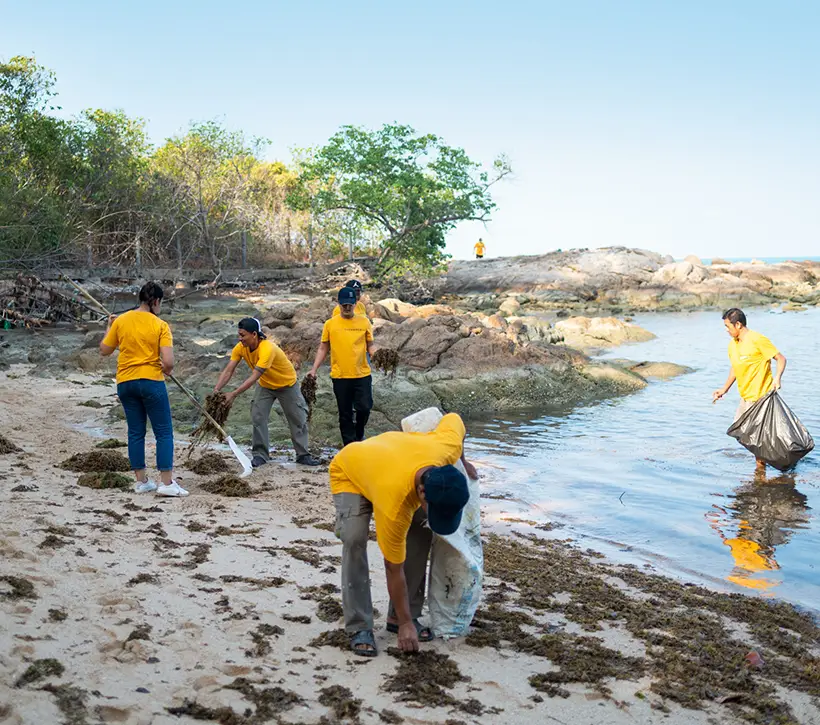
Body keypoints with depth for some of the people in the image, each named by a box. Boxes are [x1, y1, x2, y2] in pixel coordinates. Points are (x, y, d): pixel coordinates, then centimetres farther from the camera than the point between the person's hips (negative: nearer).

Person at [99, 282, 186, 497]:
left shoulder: (120, 321, 2)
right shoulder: (160, 325, -9)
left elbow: (104, 350, 11)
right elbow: (168, 362, -16)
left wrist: (109, 328, 25)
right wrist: (166, 371, 6)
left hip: (125, 382, 5)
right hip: (151, 381, -5)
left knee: (135, 432, 13)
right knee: (164, 432, 2)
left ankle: (141, 481, 18)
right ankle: (166, 483, -1)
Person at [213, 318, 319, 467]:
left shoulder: (267, 349, -38)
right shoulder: (240, 348, -18)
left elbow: (254, 377, -42)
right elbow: (228, 371, -19)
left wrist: (233, 394, -46)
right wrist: (216, 390, -34)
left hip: (287, 384, -5)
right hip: (265, 385, 5)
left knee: (298, 419, 3)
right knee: (257, 417, -6)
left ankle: (303, 455, 17)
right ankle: (260, 455, 5)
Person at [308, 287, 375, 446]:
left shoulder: (364, 322, 3)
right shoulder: (330, 324, 2)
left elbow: (370, 346, 8)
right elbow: (323, 349, 7)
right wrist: (314, 369, -1)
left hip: (362, 374, 0)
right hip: (340, 376, 0)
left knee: (364, 407, -4)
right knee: (345, 413, 6)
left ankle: (359, 435, 27)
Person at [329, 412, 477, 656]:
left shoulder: (448, 447, -36)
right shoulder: (395, 505, -44)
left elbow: (453, 419, -10)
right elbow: (394, 569, -30)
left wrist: (462, 462, 3)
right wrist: (405, 623, -21)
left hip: (389, 458, 6)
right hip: (348, 471, -6)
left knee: (421, 533, -9)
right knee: (355, 539, -27)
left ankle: (396, 617, 3)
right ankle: (359, 627, -15)